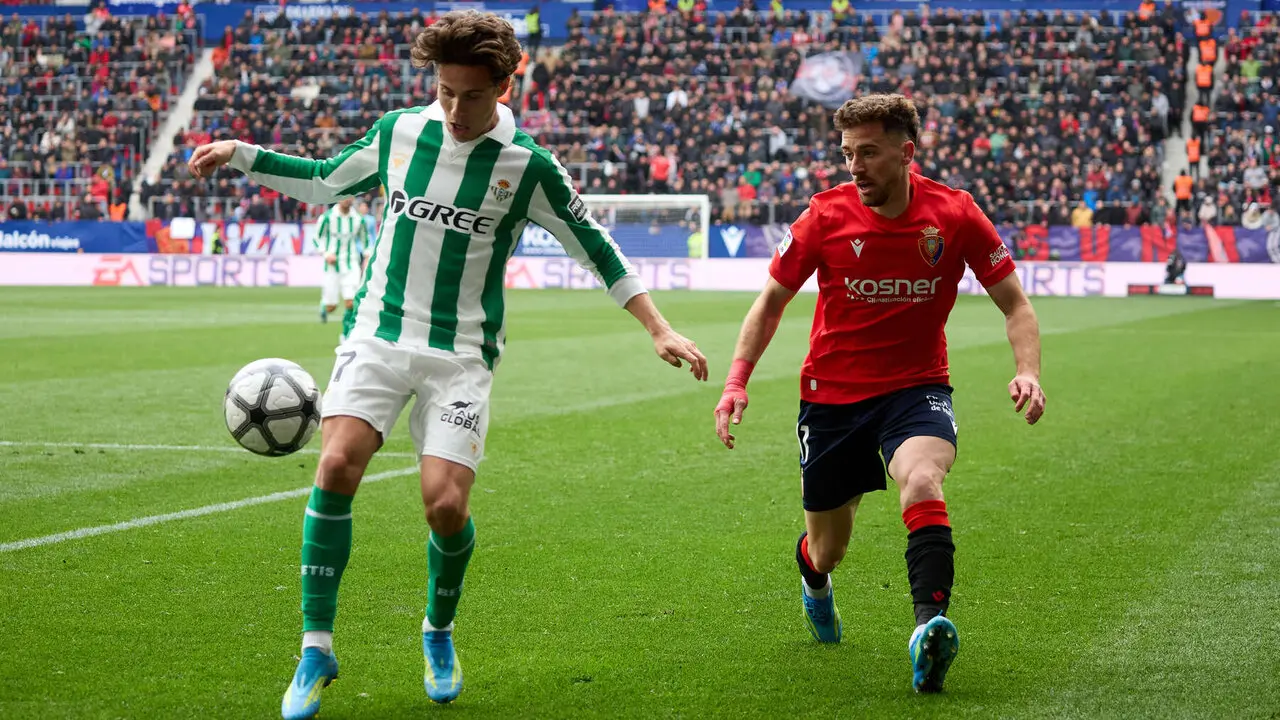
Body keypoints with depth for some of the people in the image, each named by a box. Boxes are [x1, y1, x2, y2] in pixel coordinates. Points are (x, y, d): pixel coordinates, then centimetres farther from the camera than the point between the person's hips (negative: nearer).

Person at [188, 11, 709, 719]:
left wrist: (660, 330, -1)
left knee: (445, 504, -14)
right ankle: (316, 650, -8)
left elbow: (595, 248, 3)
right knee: (336, 468, -20)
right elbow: (324, 183, 20)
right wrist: (241, 154, 12)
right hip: (377, 335, 2)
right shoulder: (398, 131, 3)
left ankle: (439, 633, 19)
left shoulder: (527, 166, -5)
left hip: (461, 355, -2)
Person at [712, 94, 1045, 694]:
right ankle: (812, 577, 50)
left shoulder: (955, 215, -10)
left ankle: (929, 626, -44)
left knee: (922, 482, -35)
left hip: (916, 386, -1)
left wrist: (1027, 371, -20)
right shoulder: (826, 216, -10)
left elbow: (1014, 305, -2)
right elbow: (772, 301, 3)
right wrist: (737, 380, -9)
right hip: (831, 393, 1)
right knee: (827, 551, 11)